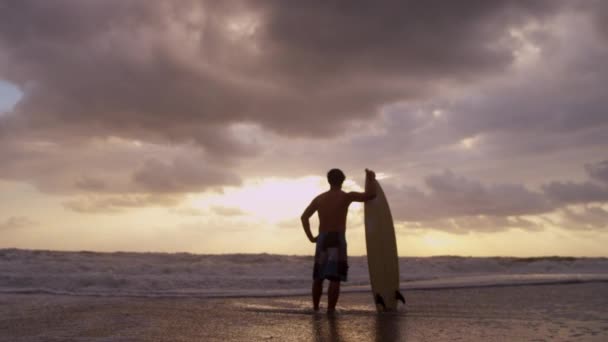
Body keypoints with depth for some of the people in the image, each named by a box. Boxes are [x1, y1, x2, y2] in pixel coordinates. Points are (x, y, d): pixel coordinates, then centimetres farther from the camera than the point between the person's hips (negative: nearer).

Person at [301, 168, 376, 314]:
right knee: (335, 279, -6)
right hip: (337, 240, -5)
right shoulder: (346, 196, -3)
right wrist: (370, 177, 6)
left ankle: (315, 309, 19)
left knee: (318, 277, 15)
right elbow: (370, 195, -9)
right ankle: (330, 310, -11)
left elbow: (304, 217, 9)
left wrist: (310, 237, 10)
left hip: (322, 239, 5)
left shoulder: (319, 198, 11)